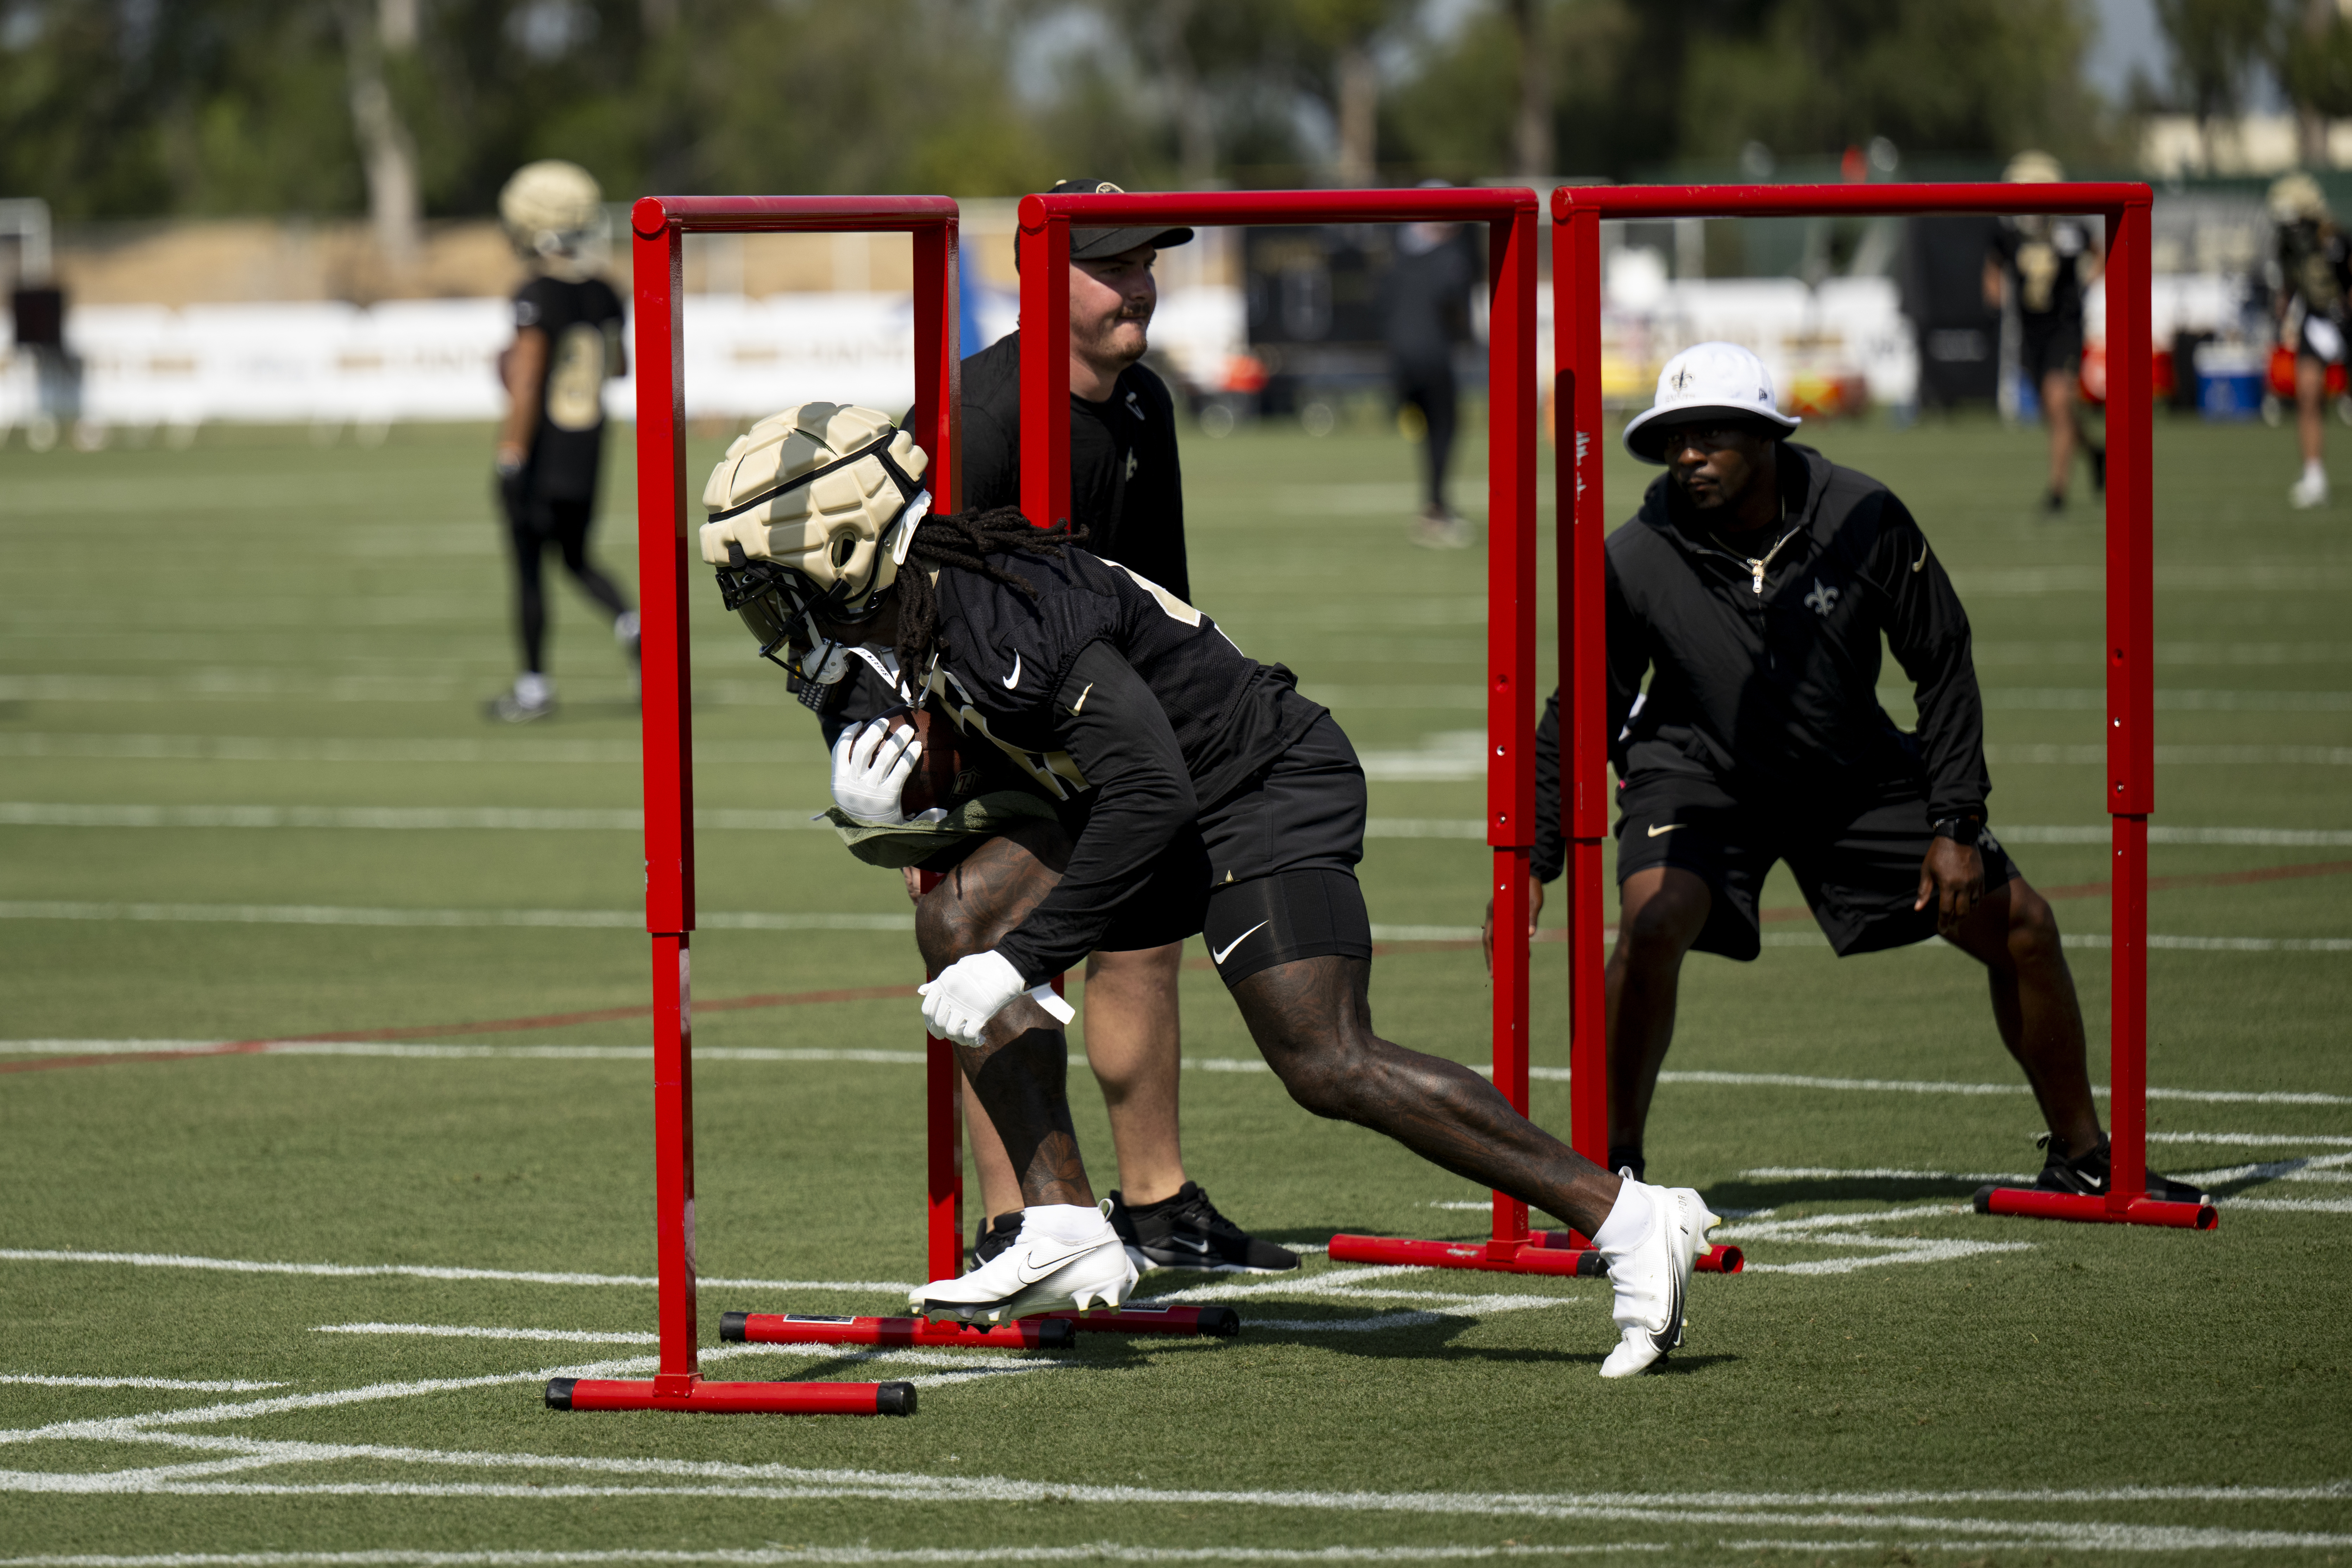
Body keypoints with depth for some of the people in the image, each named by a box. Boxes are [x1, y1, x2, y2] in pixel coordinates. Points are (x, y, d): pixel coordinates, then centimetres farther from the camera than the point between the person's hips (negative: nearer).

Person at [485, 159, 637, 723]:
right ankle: (633, 625, -3)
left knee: (528, 569, 7)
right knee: (577, 558, 21)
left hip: (539, 454, -6)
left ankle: (535, 686, 13)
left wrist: (511, 458, -17)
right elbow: (618, 367, 17)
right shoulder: (606, 297, 1)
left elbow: (526, 391, -22)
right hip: (589, 454, 6)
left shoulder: (538, 302, -20)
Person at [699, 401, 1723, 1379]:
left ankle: (1626, 1219, -14)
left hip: (1271, 797, -10)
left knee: (1327, 1067, -19)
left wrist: (1019, 961, -28)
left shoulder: (1008, 615, -27)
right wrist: (882, 806, -8)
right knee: (957, 921, -2)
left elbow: (1150, 799, -31)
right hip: (1184, 811, 10)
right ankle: (1065, 1232, -3)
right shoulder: (905, 614, 2)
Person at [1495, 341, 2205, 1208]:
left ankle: (2081, 1157, 18)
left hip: (1853, 772, 2)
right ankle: (1615, 1168, -13)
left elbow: (1945, 669, -8)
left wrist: (1954, 825, -11)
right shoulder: (1637, 561, -23)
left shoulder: (1863, 519, -21)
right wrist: (1529, 862, -17)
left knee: (2019, 926, -1)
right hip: (1700, 771, -2)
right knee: (1653, 926, -30)